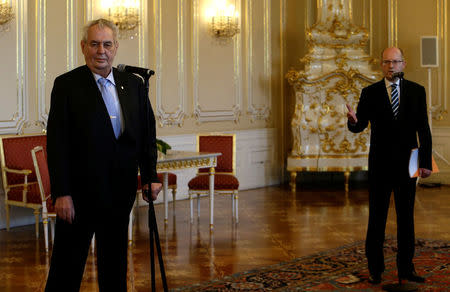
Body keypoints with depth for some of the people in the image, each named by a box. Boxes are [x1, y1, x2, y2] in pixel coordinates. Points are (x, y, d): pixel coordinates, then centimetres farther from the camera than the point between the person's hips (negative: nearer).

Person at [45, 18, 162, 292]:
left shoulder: (134, 85, 7)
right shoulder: (67, 85, -6)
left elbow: (148, 134, 12)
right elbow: (57, 143, -10)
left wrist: (150, 176, 2)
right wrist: (61, 194, -15)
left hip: (120, 192, 4)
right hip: (80, 192, -4)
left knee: (115, 265, 16)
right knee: (67, 268, 3)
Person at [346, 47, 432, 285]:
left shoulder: (416, 91, 4)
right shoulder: (370, 93, 1)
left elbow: (423, 129, 3)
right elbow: (360, 126, -3)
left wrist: (426, 162, -3)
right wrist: (353, 121, -28)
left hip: (407, 164, 1)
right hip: (380, 165, -1)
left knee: (406, 217, 8)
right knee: (377, 218, 4)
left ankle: (406, 268, 17)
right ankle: (375, 268, 13)